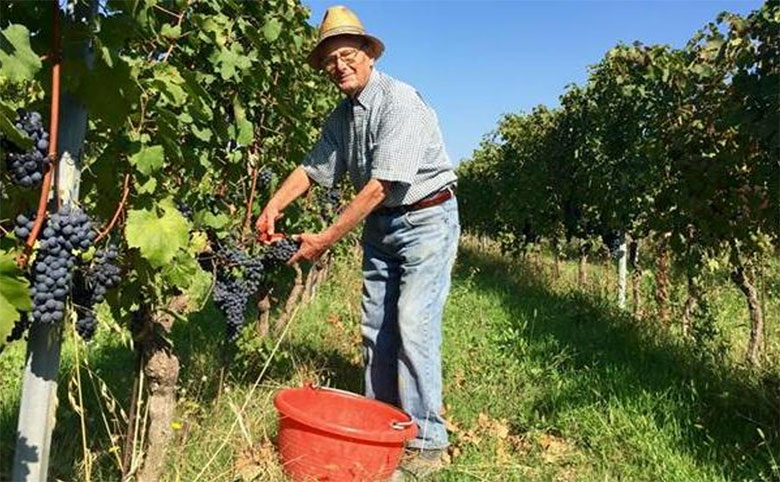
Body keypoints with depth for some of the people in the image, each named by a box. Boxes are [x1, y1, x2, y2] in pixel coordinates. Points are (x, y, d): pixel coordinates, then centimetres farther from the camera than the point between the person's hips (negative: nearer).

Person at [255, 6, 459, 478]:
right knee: (376, 329, 7)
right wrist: (274, 205, -7)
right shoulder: (341, 116, 7)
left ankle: (427, 441, -3)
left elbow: (381, 185, -25)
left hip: (426, 219, -8)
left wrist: (327, 239, -23)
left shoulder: (399, 101, -20)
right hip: (381, 226, 8)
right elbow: (313, 168, 11)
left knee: (413, 327, -13)